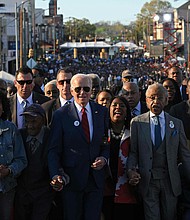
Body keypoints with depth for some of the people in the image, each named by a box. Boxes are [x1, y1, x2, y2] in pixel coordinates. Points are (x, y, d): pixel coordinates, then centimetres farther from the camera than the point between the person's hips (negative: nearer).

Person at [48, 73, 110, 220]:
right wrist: (56, 175, -18)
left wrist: (104, 157, -8)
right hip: (71, 179, -2)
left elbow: (108, 141, 12)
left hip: (96, 179, 2)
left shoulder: (102, 112, 5)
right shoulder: (61, 115, -4)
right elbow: (54, 150, -5)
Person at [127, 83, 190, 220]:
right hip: (147, 180, -1)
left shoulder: (177, 124, 6)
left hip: (170, 180, 1)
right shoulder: (137, 122, 3)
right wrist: (131, 170, -16)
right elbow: (132, 151, 1)